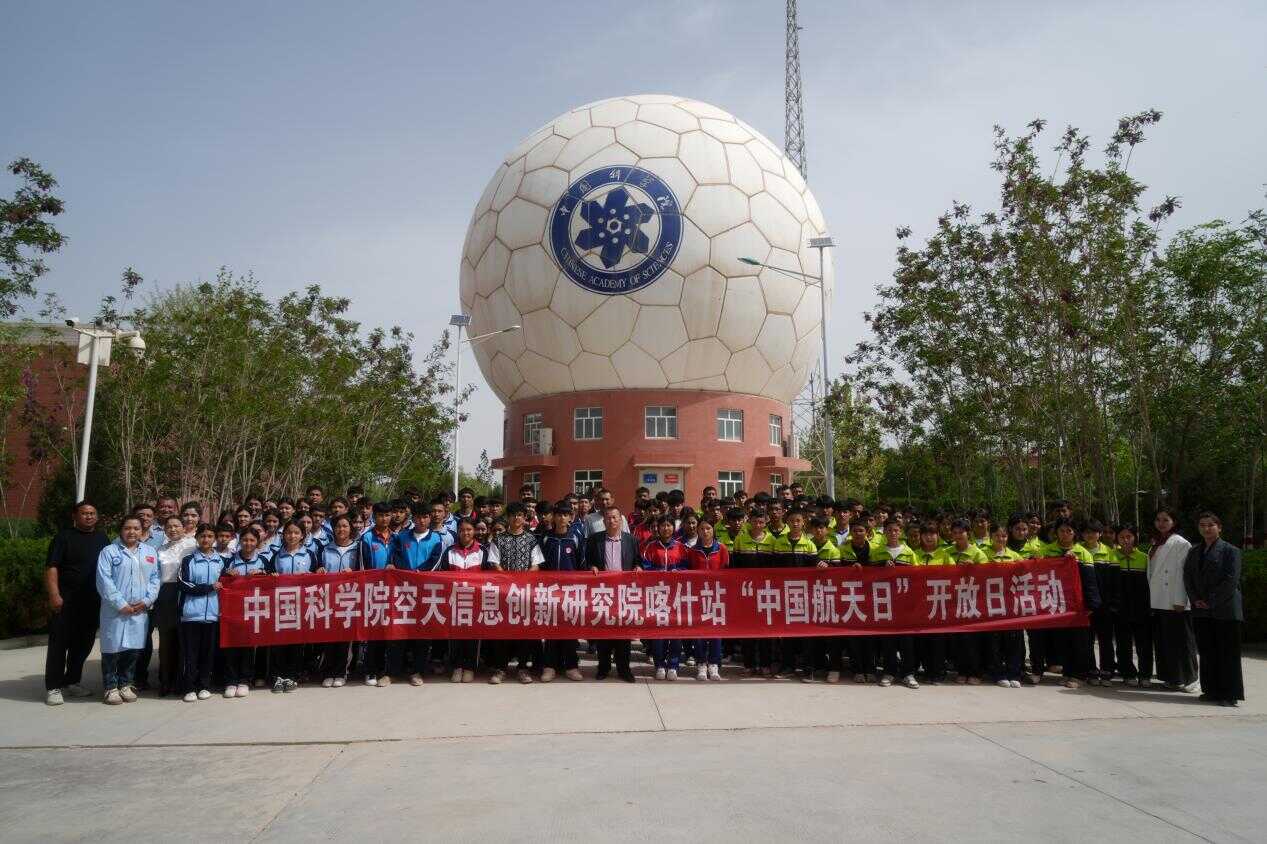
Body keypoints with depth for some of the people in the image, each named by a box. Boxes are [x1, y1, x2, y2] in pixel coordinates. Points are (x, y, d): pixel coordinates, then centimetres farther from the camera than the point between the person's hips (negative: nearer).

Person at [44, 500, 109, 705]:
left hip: (93, 601, 5)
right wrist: (54, 595, -18)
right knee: (59, 642, -2)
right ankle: (53, 687, 4)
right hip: (67, 601, -5)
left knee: (84, 642, 10)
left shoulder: (102, 537, 13)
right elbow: (51, 567, -8)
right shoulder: (64, 536, -2)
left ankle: (73, 681, 24)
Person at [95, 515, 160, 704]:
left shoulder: (150, 552, 11)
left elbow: (154, 579, 8)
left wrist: (146, 601, -6)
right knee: (112, 648, 1)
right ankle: (111, 687, 14)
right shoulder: (109, 551, 0)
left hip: (140, 610, 3)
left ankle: (125, 684, 23)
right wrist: (121, 605, -13)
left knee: (134, 648, 8)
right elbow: (104, 582, -8)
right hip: (115, 610, -3)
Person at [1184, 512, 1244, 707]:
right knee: (1206, 651, 9)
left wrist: (1211, 601, -14)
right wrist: (1195, 599, -2)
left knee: (1227, 652, -2)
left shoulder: (1230, 550, -3)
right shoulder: (1194, 551, 15)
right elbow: (1187, 576, 12)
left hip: (1224, 610, -6)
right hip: (1201, 610, 6)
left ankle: (1230, 694, 4)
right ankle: (1211, 690, 17)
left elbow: (1231, 579, -11)